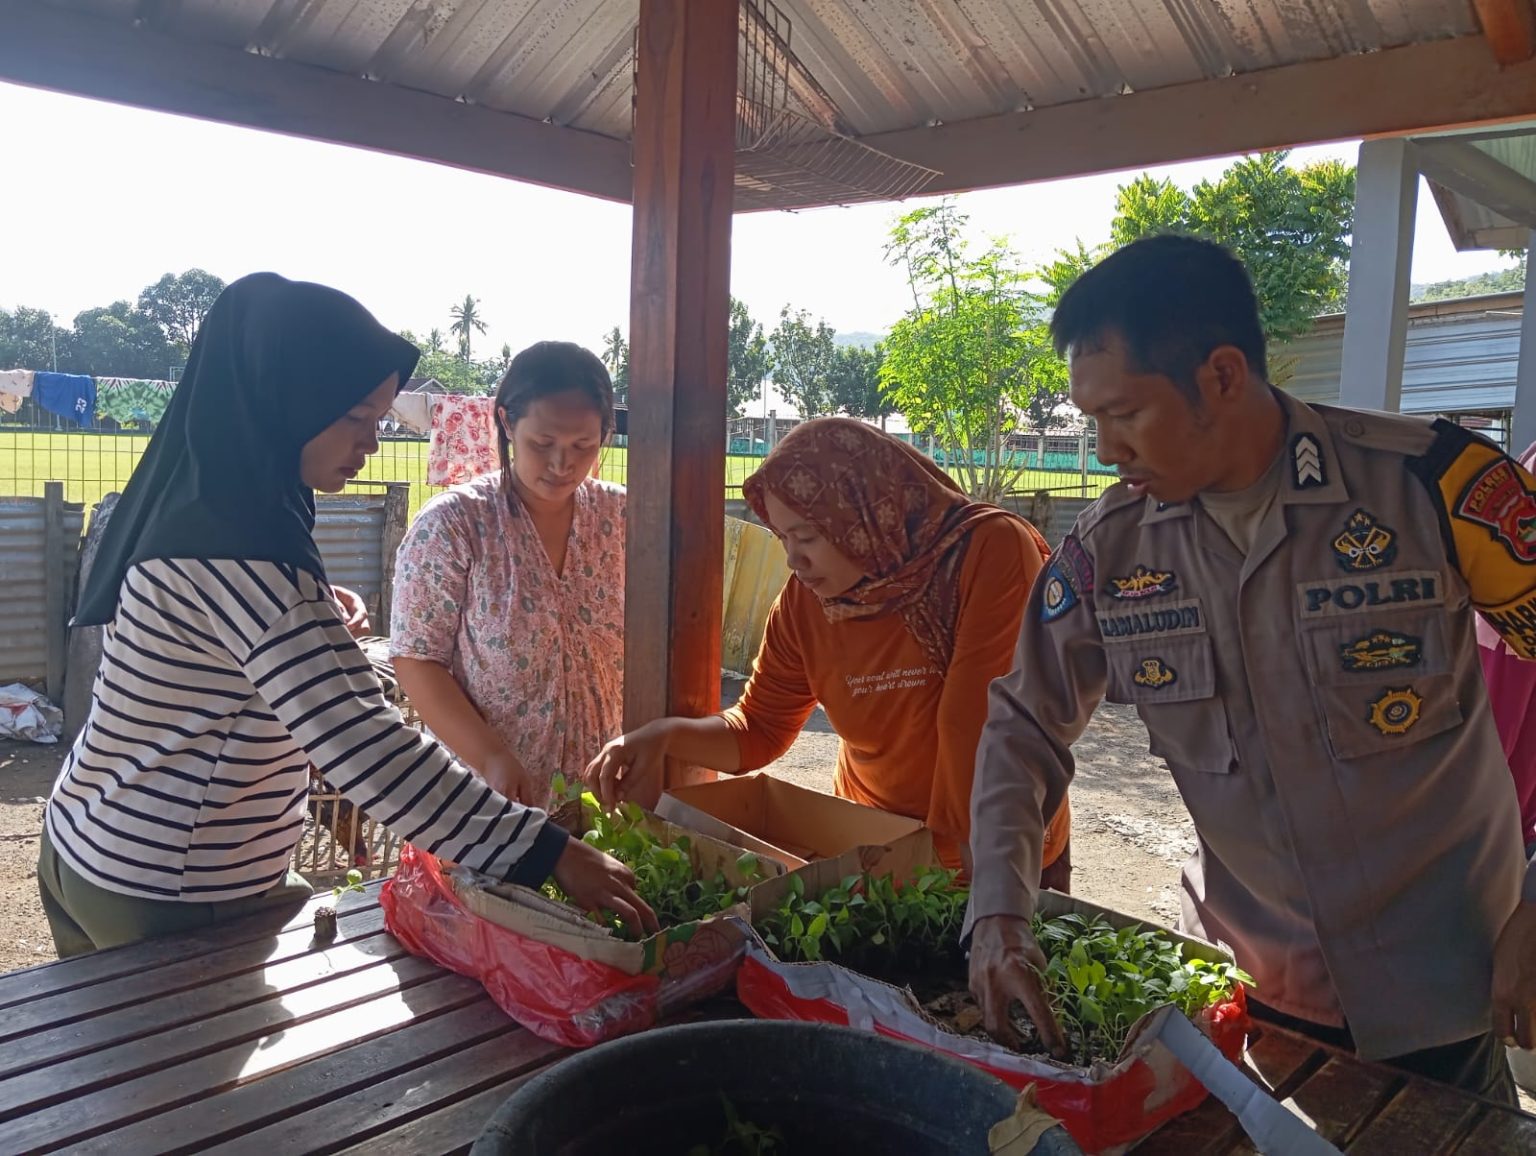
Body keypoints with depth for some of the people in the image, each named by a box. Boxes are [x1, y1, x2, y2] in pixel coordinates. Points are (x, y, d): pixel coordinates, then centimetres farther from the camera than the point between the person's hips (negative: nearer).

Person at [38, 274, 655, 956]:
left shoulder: (192, 506, 3)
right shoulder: (236, 552, -27)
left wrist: (318, 625, 5)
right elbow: (364, 745, -34)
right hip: (171, 901, -9)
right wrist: (550, 855, -34)